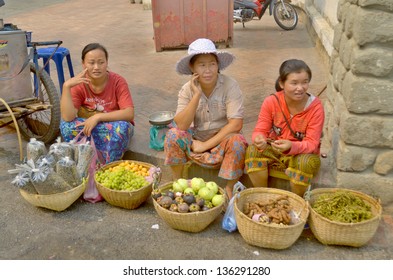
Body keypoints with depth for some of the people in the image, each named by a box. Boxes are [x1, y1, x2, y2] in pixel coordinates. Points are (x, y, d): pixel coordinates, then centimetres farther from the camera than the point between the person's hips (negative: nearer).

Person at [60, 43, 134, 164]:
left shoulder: (118, 81, -16)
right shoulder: (79, 83, -12)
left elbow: (129, 114, -25)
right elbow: (67, 117, -25)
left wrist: (97, 117, -30)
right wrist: (66, 86, -34)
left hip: (114, 128, -1)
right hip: (87, 128, 2)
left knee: (121, 127, -35)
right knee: (66, 125, -27)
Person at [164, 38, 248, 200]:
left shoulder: (230, 85, -16)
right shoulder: (187, 89, -8)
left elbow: (236, 124, -23)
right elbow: (181, 126, -19)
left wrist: (206, 144, -21)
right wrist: (197, 95, -27)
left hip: (223, 140, -2)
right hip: (196, 141, 3)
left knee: (237, 141, -33)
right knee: (173, 135, -22)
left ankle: (229, 190, -13)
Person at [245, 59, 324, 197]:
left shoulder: (315, 107, -18)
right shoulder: (271, 101, -13)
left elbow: (312, 143, -19)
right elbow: (260, 130, -12)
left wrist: (291, 147, -41)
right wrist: (259, 139, -39)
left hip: (302, 153, -2)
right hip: (274, 150, 2)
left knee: (306, 162, -34)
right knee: (253, 150, -26)